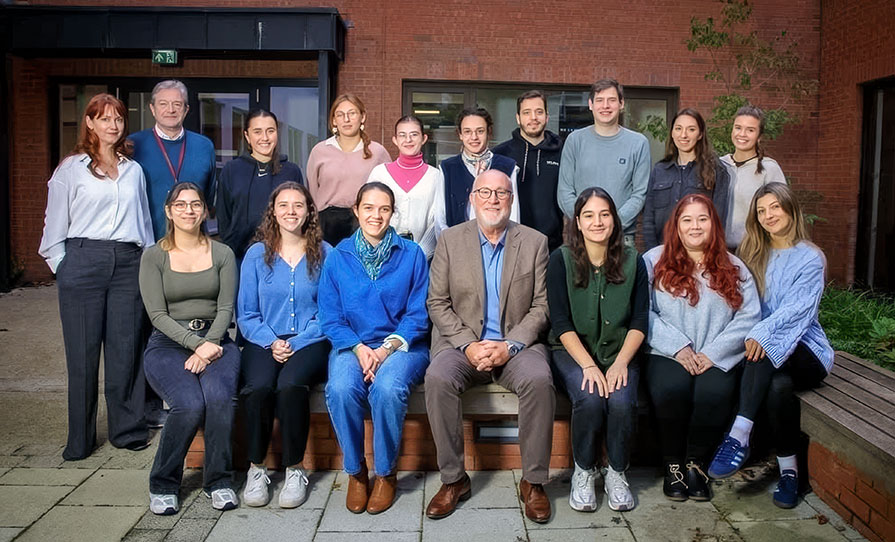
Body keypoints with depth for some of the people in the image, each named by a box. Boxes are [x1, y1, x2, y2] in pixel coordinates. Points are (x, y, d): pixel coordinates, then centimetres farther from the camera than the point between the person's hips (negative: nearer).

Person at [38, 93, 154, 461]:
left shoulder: (133, 170, 15)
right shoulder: (71, 168, 5)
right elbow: (55, 223, 6)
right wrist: (62, 267, 1)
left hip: (128, 264, 3)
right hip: (84, 262, -2)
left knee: (126, 349, 3)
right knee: (83, 352, 1)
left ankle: (127, 430, 16)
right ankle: (80, 440, 13)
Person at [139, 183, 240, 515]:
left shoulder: (222, 254, 11)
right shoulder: (154, 257, 6)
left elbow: (226, 308, 3)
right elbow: (158, 315, -3)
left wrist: (209, 345, -14)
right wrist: (198, 344, -16)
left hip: (214, 339, 1)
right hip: (168, 342, -1)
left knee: (219, 396, -31)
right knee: (190, 404, -29)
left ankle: (219, 481, -13)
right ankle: (163, 484, -5)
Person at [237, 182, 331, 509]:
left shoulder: (324, 254, 5)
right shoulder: (257, 255, 10)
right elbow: (246, 314, 8)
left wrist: (296, 344, -11)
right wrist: (271, 341, -9)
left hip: (310, 343, -1)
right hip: (264, 343, 2)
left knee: (290, 386, -32)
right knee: (258, 388, -29)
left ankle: (295, 470, -13)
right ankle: (256, 469, -8)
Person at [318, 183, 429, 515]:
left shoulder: (411, 255, 3)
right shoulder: (338, 256, 6)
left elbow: (418, 315, -1)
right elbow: (330, 317, 3)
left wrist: (387, 348, -16)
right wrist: (359, 349, -13)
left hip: (401, 345, -1)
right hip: (352, 345, 2)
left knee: (387, 388, -32)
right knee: (340, 389, -30)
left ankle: (385, 474, -8)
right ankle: (356, 471, -6)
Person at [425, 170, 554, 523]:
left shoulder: (535, 242, 5)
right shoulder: (450, 239, 5)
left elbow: (541, 306, 1)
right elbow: (437, 303, 1)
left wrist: (510, 345, -15)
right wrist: (468, 345, -13)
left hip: (517, 344, 0)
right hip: (463, 344, 1)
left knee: (539, 379, -30)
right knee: (437, 378, -29)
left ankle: (533, 481, -12)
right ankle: (453, 479, -12)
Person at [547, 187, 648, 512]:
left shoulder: (632, 262, 4)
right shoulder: (561, 260, -2)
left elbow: (639, 322, 1)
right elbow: (561, 323, -8)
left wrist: (621, 363, -15)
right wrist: (588, 366, -19)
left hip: (619, 353, 2)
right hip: (572, 352, -1)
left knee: (622, 400, -27)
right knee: (589, 399, -29)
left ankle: (617, 474, -2)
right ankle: (583, 472, -4)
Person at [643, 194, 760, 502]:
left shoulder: (733, 268, 15)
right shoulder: (654, 261, 9)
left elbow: (748, 317, 2)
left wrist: (713, 353, -11)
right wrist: (677, 347, -13)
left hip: (717, 359, 1)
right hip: (667, 356, -1)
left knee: (715, 392, -30)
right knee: (671, 388, -31)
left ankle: (696, 463, -4)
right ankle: (672, 465, -7)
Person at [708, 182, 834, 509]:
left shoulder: (810, 258, 0)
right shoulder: (755, 254, 17)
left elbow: (799, 308, -15)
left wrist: (762, 334, -32)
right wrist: (753, 337, -10)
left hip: (804, 351, -3)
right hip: (766, 351, 3)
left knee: (768, 351, -37)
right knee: (778, 384, -33)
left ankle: (738, 439, -41)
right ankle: (788, 469, -25)